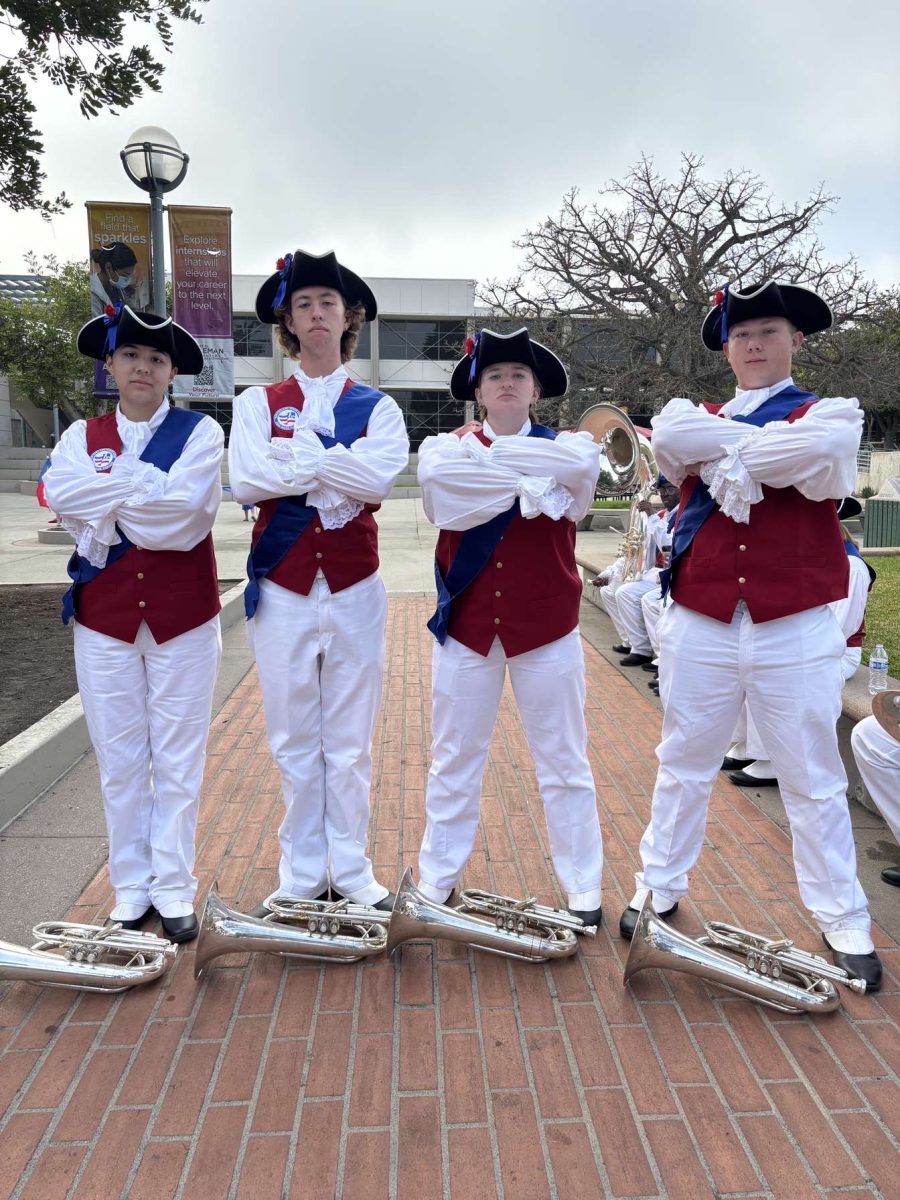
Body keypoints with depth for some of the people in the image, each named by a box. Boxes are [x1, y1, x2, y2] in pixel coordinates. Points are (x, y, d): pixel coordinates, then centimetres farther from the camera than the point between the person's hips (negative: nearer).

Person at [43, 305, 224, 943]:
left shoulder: (201, 431, -1)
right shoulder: (83, 436, 9)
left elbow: (186, 510, -17)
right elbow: (61, 495, -11)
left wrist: (108, 503, -8)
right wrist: (145, 485, -14)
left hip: (183, 615, -2)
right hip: (104, 617, 3)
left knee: (178, 760, 5)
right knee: (120, 760, 9)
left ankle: (174, 887, 19)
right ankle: (131, 885, 24)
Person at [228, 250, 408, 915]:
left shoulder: (377, 406, 8)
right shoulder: (258, 403, 9)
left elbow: (381, 479, -13)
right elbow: (246, 479, -10)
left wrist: (295, 457, -11)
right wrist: (338, 470, -11)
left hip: (355, 589, 0)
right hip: (283, 588, 1)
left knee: (351, 741, 7)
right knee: (294, 741, 7)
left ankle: (351, 870, 21)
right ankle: (302, 873, 22)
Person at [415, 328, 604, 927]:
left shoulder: (568, 444, 4)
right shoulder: (445, 445, 4)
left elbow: (581, 467, -20)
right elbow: (441, 481, -19)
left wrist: (487, 454, -15)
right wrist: (531, 483, -17)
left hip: (547, 627, 0)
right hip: (466, 625, 1)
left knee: (564, 763, 10)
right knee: (455, 761, 11)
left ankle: (583, 887, 26)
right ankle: (437, 880, 28)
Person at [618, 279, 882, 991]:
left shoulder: (830, 414, 6)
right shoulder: (695, 414, 12)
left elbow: (823, 457, -18)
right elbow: (671, 437, -13)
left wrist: (723, 457, -10)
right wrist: (763, 443, -12)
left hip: (796, 633, -1)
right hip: (699, 626, 2)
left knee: (814, 780, 9)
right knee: (684, 765, 13)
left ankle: (843, 921, 25)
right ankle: (660, 887, 30)